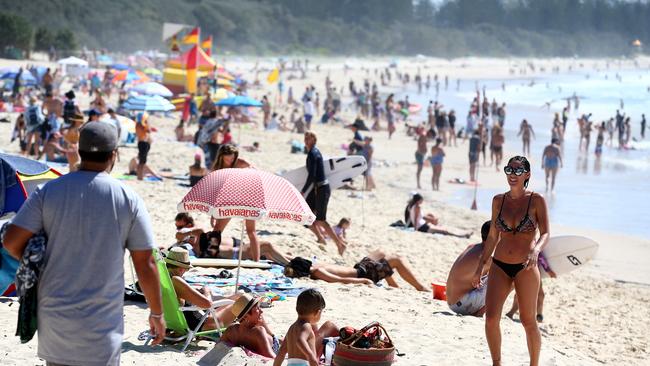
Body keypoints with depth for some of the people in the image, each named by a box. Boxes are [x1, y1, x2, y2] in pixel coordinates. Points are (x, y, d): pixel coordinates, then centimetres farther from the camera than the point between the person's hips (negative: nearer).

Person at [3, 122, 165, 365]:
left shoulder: (48, 191, -1)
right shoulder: (128, 199, -6)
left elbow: (11, 241, -5)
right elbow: (145, 265, -3)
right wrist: (156, 313, 9)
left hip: (54, 316, 3)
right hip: (102, 324, -3)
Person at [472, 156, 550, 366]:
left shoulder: (536, 201, -5)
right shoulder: (498, 200, 6)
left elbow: (545, 234, -10)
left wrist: (536, 249, -32)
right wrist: (480, 267, 14)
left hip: (525, 268, -3)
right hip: (499, 266, 3)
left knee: (528, 321, 2)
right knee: (491, 317, -7)